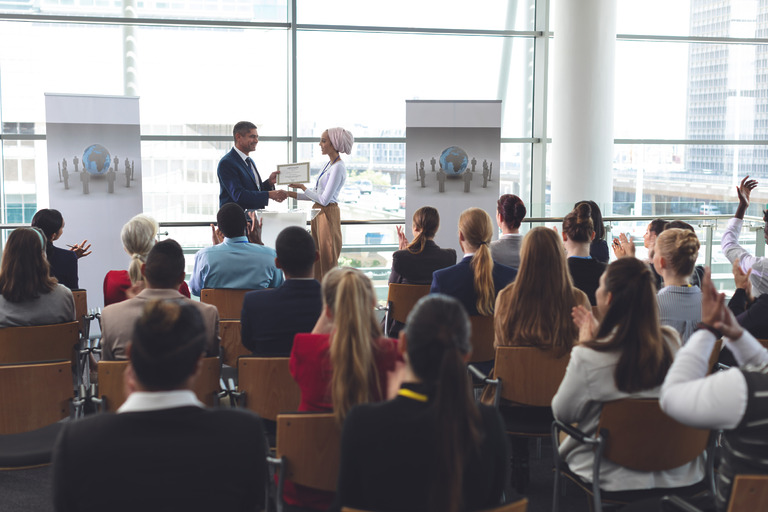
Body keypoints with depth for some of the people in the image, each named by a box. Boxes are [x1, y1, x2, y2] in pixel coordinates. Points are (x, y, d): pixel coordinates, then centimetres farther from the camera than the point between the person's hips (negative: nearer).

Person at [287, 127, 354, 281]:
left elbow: (324, 199, -20)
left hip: (328, 214, -10)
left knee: (328, 259, -2)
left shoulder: (338, 168, -17)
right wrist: (294, 194, 7)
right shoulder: (329, 164, 12)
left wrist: (303, 187, -11)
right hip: (319, 213, 10)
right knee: (318, 258, 13)